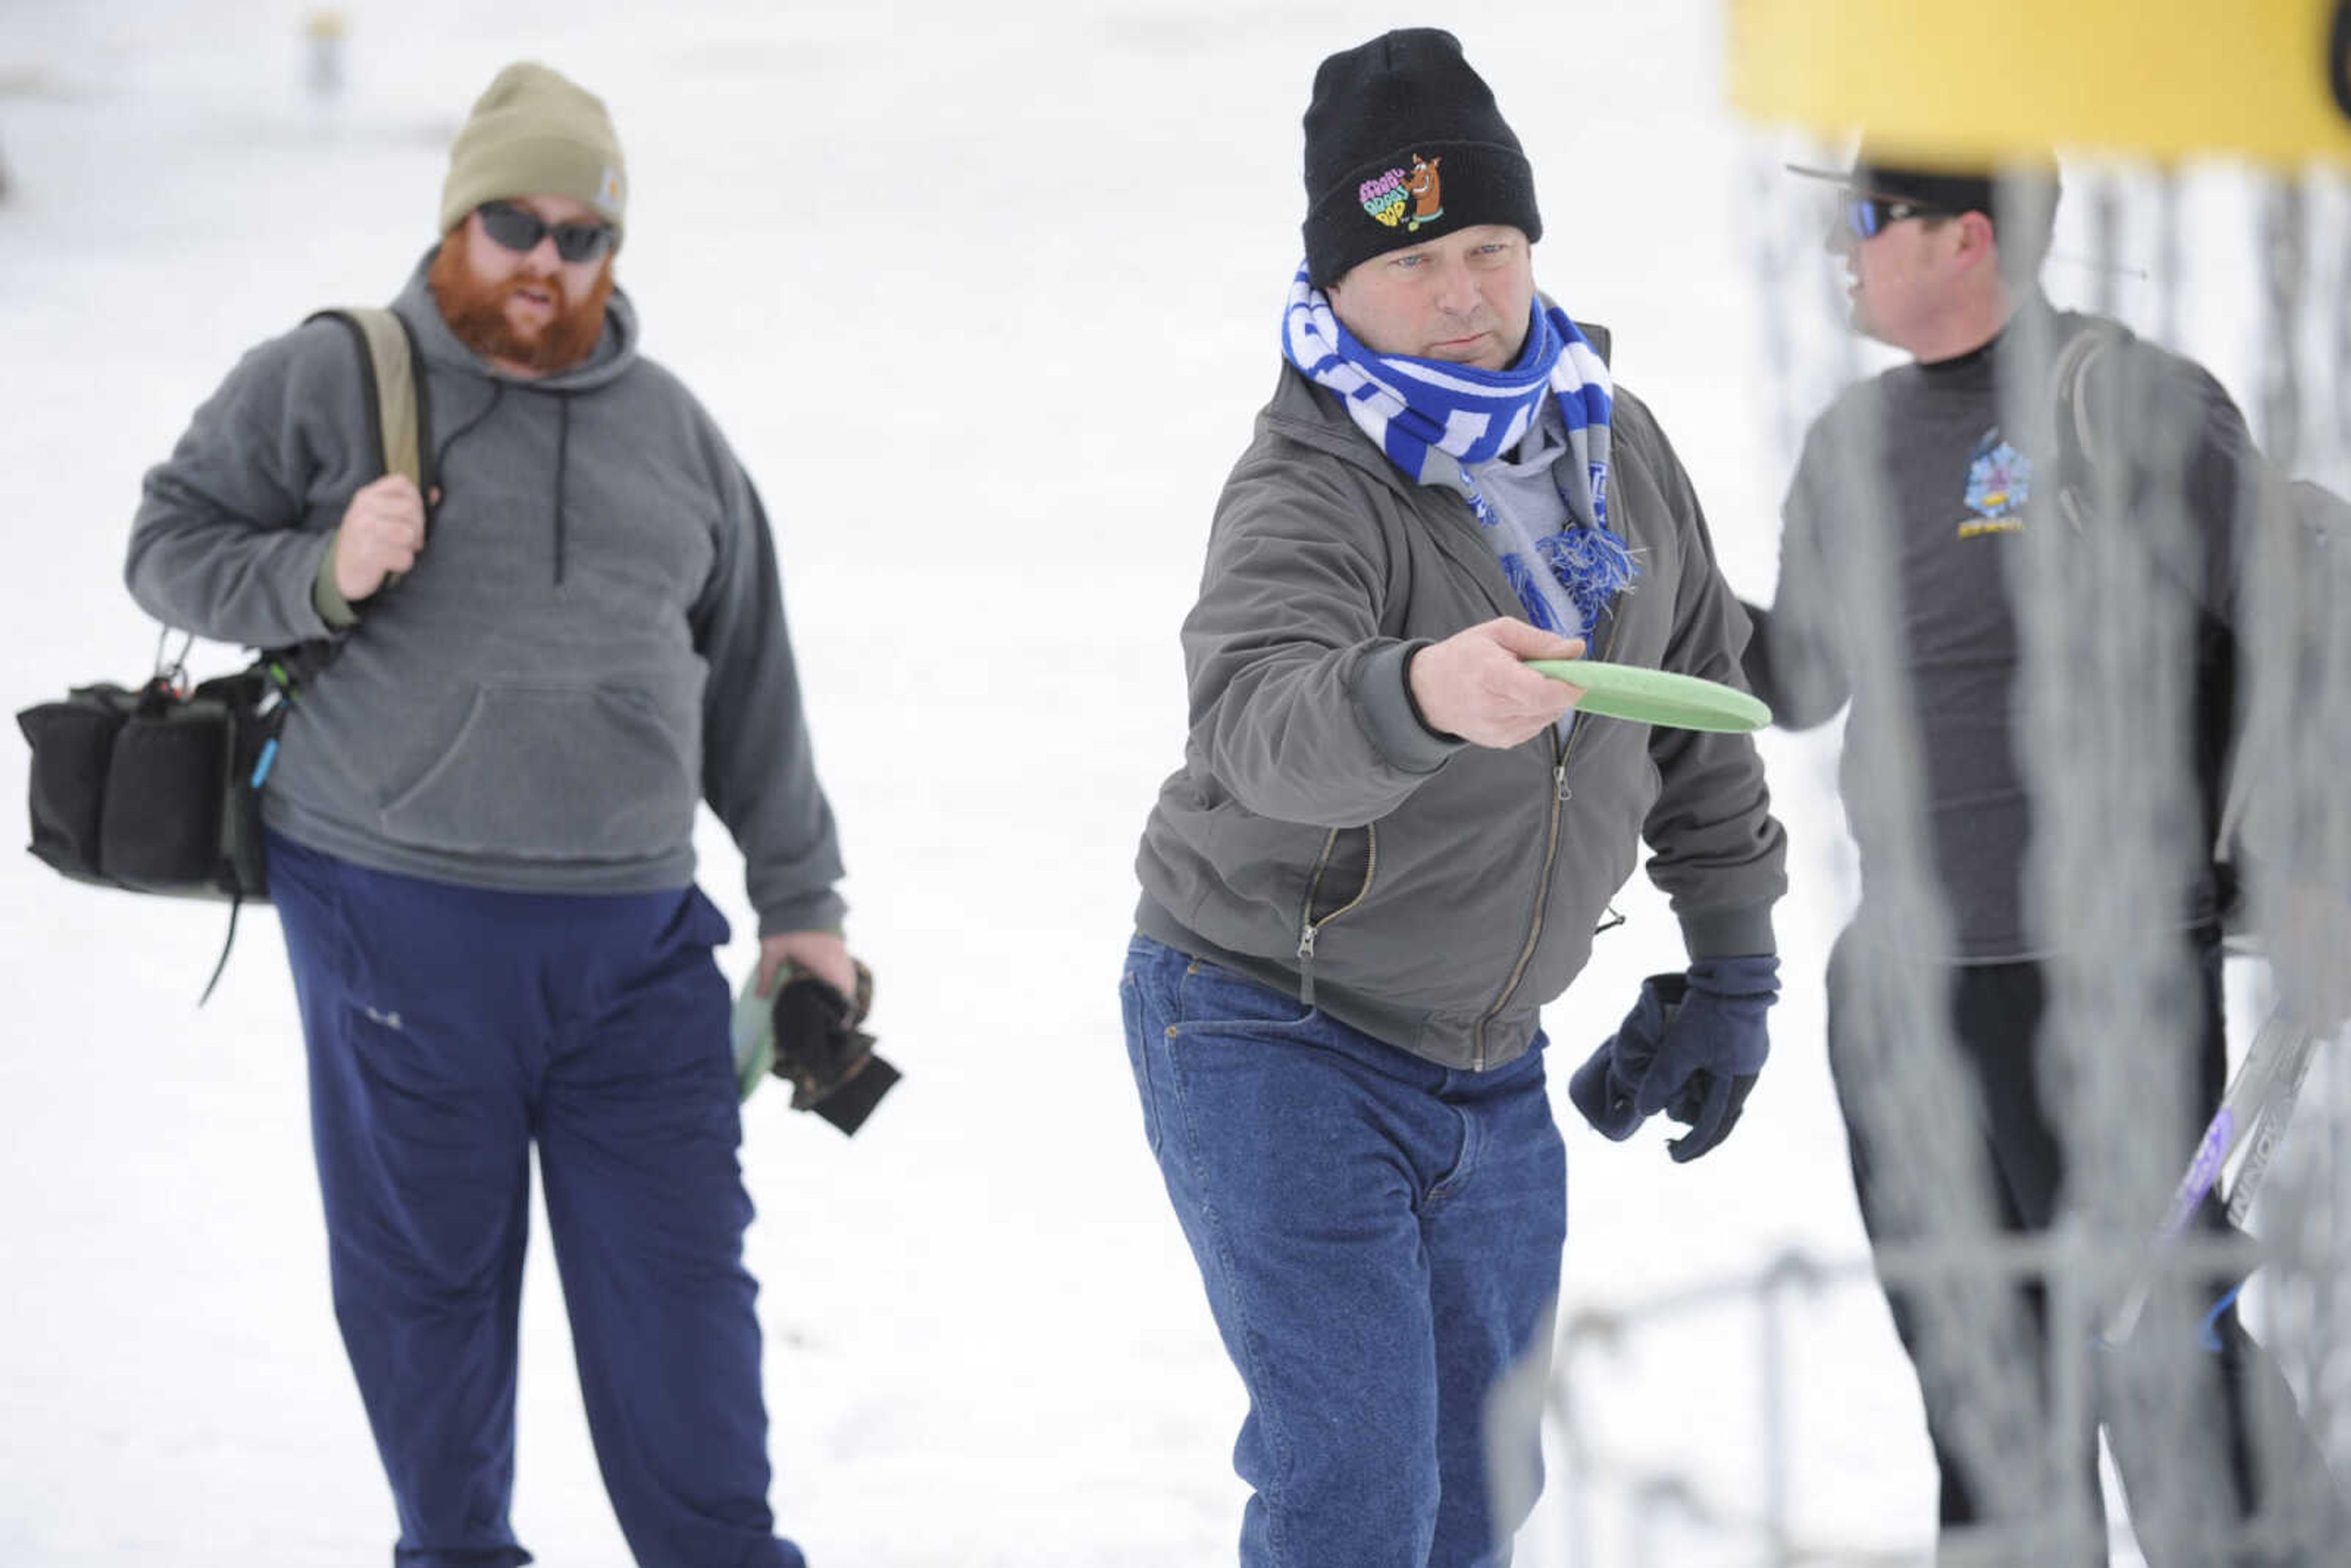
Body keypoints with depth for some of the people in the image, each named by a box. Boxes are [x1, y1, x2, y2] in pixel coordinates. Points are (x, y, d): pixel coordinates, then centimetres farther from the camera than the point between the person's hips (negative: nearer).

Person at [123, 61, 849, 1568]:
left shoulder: (672, 430, 13)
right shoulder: (327, 382, 0)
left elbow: (750, 685, 18)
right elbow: (170, 544, 4)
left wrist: (800, 900, 18)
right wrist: (318, 577, -15)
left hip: (635, 935, 3)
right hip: (402, 920, -3)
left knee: (679, 1270, 4)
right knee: (430, 1268, 6)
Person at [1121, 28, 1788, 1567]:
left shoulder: (1612, 439, 0)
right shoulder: (1310, 491, -23)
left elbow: (1707, 691, 13)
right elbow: (1264, 721, -43)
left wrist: (1733, 966, 13)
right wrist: (1422, 693, -64)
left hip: (1491, 1064, 7)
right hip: (1275, 1039, -7)